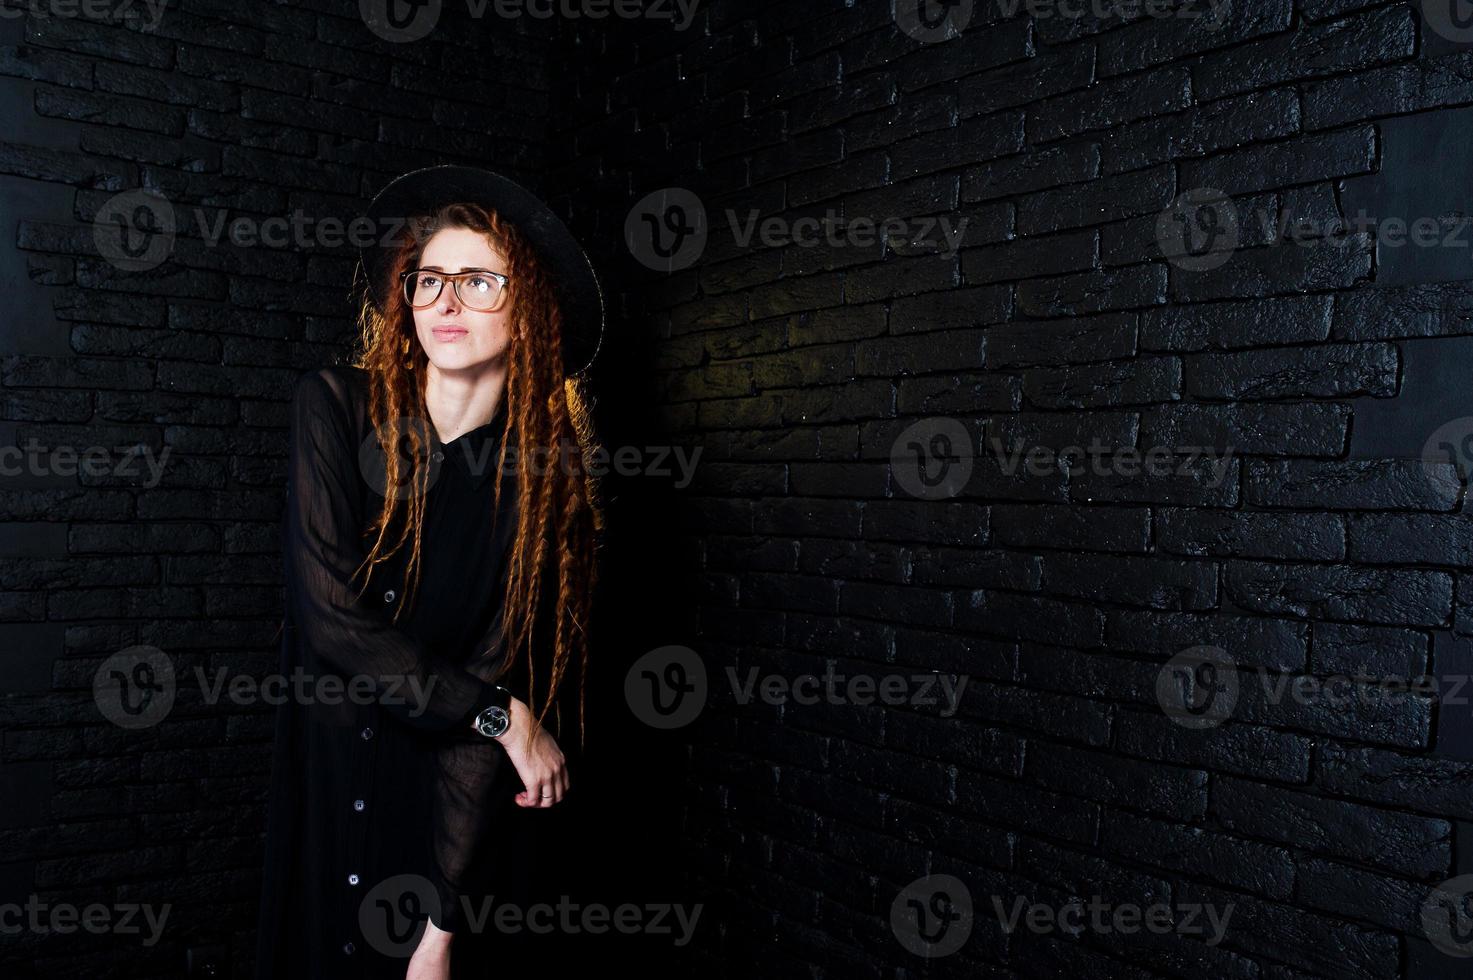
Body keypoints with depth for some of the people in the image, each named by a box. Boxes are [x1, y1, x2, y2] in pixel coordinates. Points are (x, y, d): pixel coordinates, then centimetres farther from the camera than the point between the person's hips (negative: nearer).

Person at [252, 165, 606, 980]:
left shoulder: (545, 472, -10)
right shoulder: (335, 407, -9)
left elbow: (497, 676, -14)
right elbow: (332, 620, -16)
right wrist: (502, 717, -14)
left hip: (455, 816, -1)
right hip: (325, 782, 1)